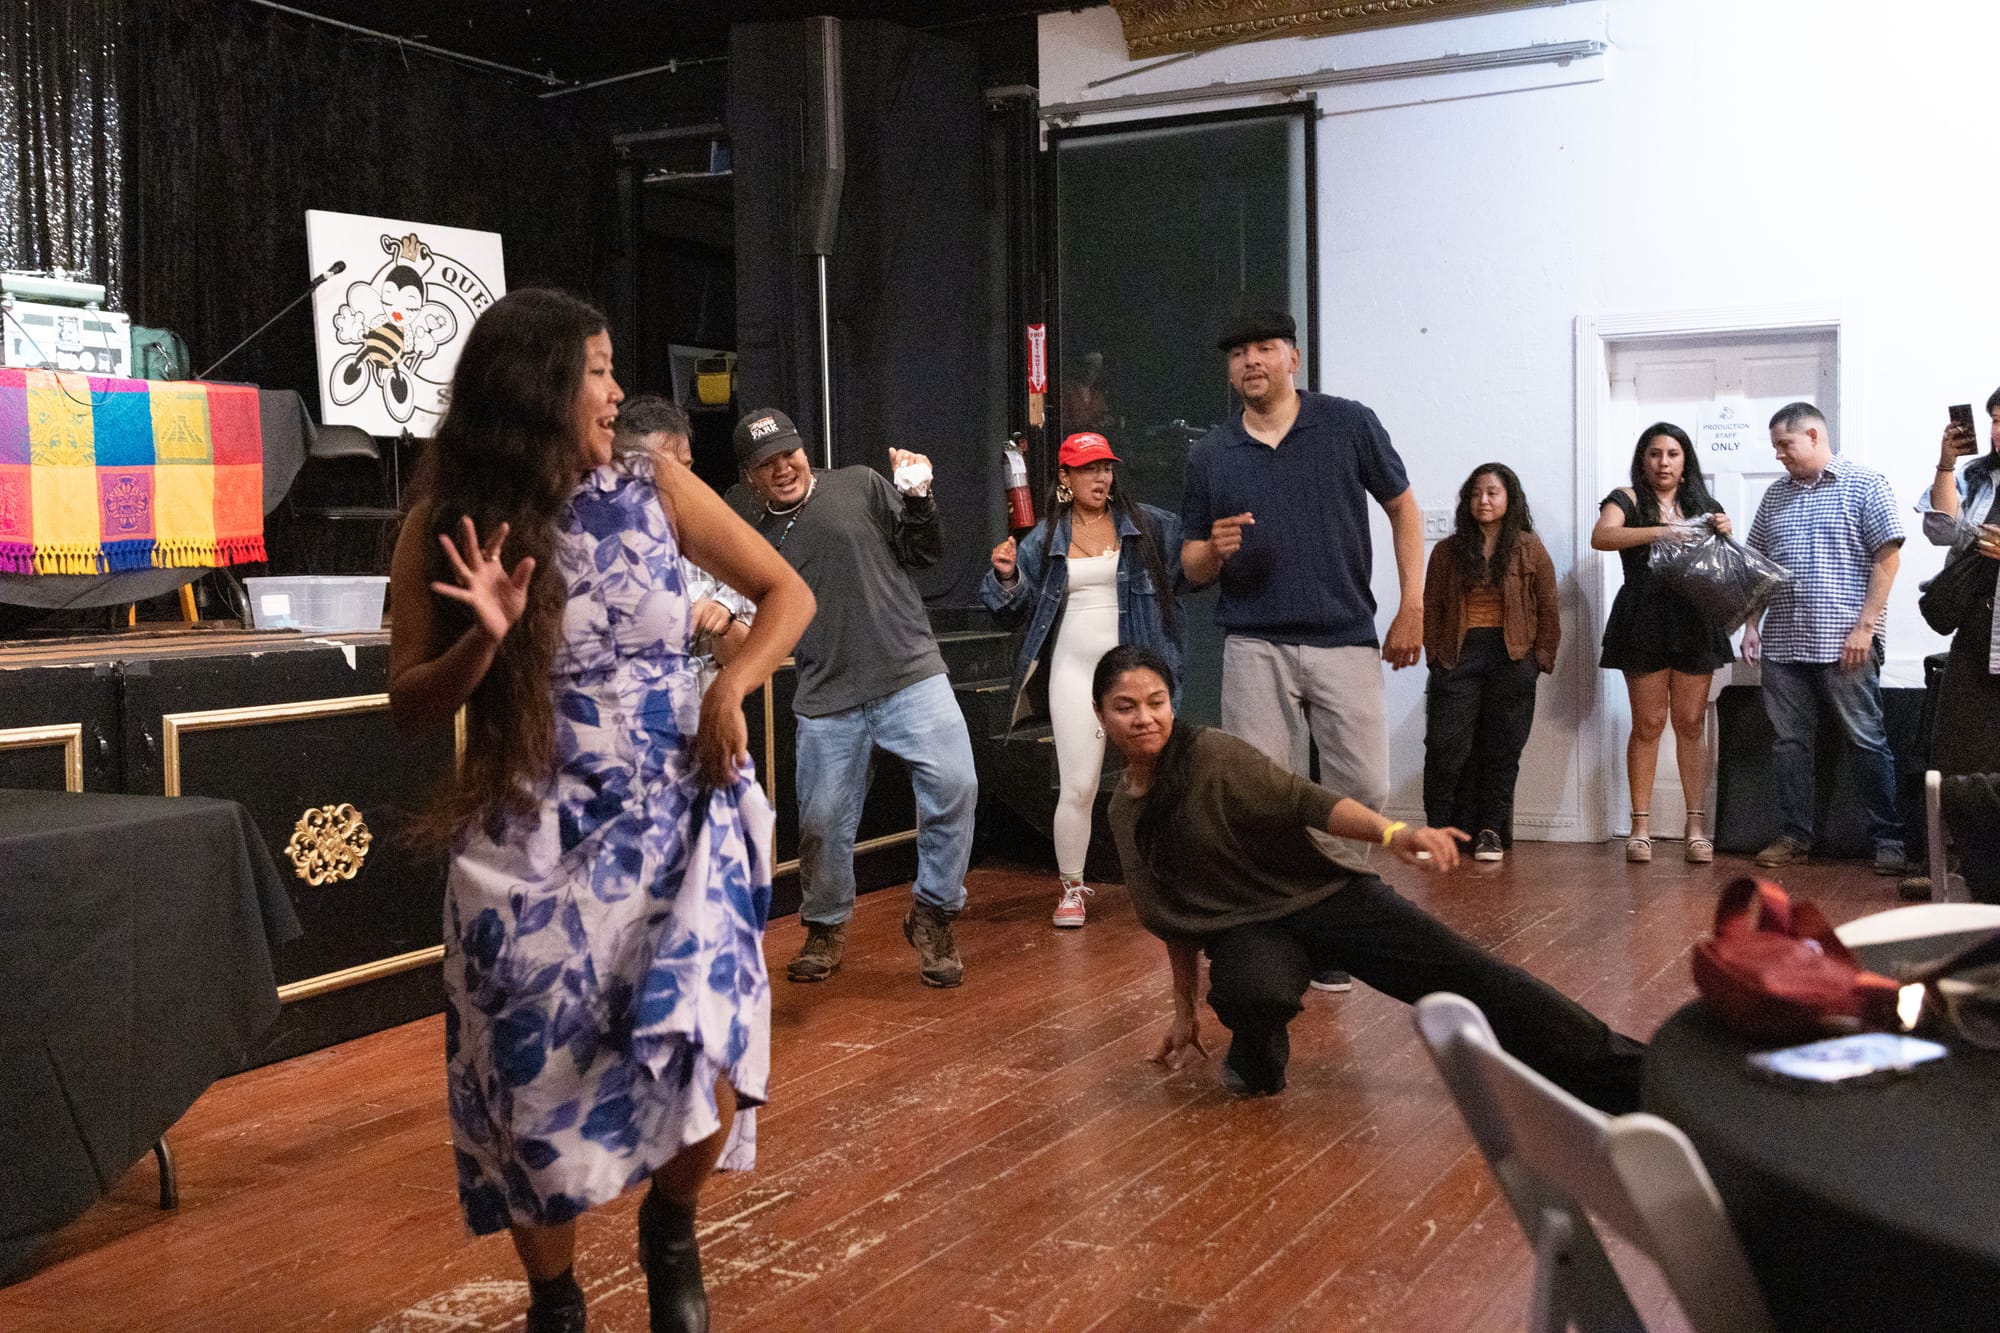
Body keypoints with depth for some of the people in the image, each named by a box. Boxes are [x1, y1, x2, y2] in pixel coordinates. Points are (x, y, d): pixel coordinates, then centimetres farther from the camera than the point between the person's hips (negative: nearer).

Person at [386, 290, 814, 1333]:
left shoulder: (655, 490, 0)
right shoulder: (446, 525, -2)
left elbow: (788, 593, 7)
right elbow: (409, 707, 1)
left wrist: (733, 687, -9)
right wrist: (485, 639, -18)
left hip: (676, 829, 0)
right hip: (531, 851, 0)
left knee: (704, 1076, -14)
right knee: (538, 1096, 5)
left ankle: (670, 1228, 20)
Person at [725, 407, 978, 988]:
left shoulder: (861, 485, 3)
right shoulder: (748, 526, 8)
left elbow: (923, 553, 6)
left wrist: (917, 499, -10)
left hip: (910, 673, -2)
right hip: (827, 698, 2)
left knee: (955, 784, -17)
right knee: (822, 821, 5)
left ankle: (932, 914, 3)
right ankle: (826, 928, 31)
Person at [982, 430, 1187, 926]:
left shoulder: (1145, 524, 4)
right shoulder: (1045, 540, 7)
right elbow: (1018, 609, 9)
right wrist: (1006, 575, -11)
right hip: (1075, 671, 0)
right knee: (1077, 788, -1)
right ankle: (1071, 888, 13)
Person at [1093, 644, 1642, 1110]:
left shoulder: (1211, 753, -10)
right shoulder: (1122, 811, 6)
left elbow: (1302, 800, -21)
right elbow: (1177, 916, 17)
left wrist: (1390, 833, -39)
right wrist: (1184, 1012, 22)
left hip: (1325, 896, -2)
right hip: (1245, 930, 3)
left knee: (1472, 976, -17)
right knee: (1252, 991, -36)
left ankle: (1623, 1076, -13)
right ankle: (1258, 1054, -1)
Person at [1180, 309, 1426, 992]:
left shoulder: (1349, 424, 3)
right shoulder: (1211, 454, 8)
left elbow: (1403, 508, 9)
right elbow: (1192, 569, 12)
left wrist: (1412, 606, 0)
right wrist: (1214, 551, -12)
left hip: (1345, 642, -1)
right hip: (1255, 648, 1)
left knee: (1365, 793, -4)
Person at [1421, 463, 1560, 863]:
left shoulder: (1530, 550, 5)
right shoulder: (1448, 551, 8)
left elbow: (1548, 611, 6)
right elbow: (1431, 609, 7)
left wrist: (1540, 659, 0)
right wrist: (1435, 656, -2)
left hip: (1511, 659, 0)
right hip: (1458, 655, 0)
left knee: (1502, 751, 4)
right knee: (1446, 748, -6)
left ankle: (1490, 831, 13)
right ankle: (1440, 829, 3)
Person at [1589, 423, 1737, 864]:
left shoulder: (1703, 505, 16)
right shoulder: (1628, 500, 3)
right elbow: (1601, 536, -17)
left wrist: (1724, 533, -2)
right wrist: (1660, 531, -27)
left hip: (1695, 623, 3)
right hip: (1644, 622, -3)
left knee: (1691, 722, 3)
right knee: (1648, 724, -2)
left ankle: (1696, 826, 6)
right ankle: (1641, 826, 4)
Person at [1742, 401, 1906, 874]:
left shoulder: (1865, 485, -1)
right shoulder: (1775, 495, 15)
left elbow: (1887, 557, -7)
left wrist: (1865, 627, -13)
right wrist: (1751, 624, 9)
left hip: (1844, 644, -5)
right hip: (1782, 644, 5)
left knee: (1867, 741, 0)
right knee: (1789, 741, 7)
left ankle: (1888, 839, 8)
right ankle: (1795, 835, 15)